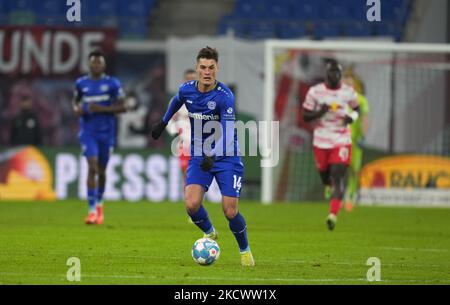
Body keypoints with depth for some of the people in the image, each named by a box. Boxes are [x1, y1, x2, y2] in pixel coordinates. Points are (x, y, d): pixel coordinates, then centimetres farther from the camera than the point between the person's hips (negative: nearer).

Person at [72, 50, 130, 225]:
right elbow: (75, 100, 21)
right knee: (92, 167, -16)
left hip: (107, 132, 0)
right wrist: (76, 109, -3)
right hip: (88, 132, 0)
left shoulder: (112, 83, -3)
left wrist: (102, 109, -17)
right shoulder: (81, 83, 3)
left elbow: (123, 106, -5)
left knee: (101, 170, 12)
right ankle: (92, 211, -18)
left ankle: (99, 203, 38)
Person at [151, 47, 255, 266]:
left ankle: (245, 250, 20)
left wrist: (212, 155, -43)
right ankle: (209, 234, 16)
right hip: (198, 157, 4)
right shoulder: (187, 90, -5)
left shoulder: (225, 96, -21)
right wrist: (163, 122, 34)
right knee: (192, 204, -18)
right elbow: (177, 101, 22)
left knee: (230, 211, -9)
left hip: (226, 157, -3)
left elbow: (227, 133, -28)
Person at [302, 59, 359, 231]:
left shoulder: (348, 92, 0)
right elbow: (306, 116, 0)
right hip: (321, 141, 1)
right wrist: (319, 112, -19)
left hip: (342, 141, -1)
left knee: (338, 177, -14)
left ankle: (333, 214, -22)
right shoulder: (315, 92, -4)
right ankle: (329, 184, 52)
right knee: (324, 173, 12)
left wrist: (352, 117, -6)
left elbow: (356, 109, 17)